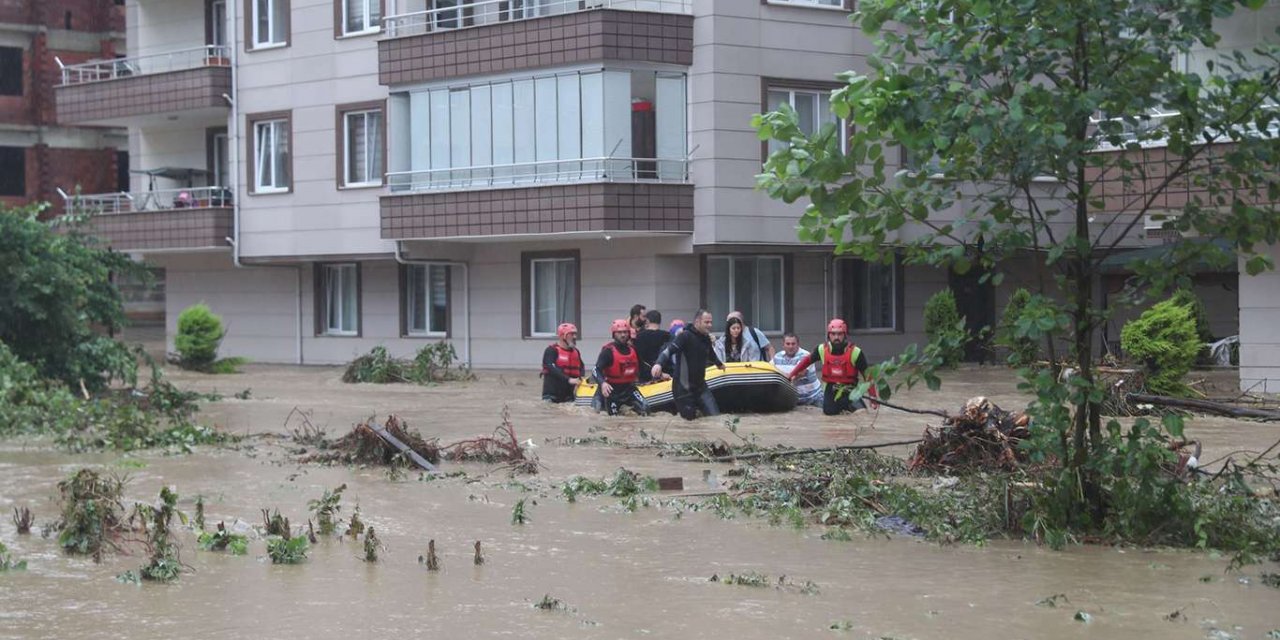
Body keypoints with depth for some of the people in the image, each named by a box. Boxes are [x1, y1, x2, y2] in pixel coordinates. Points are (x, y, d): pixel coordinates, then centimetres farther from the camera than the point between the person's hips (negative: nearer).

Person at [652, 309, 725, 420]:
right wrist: (659, 363, -48)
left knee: (715, 416, -2)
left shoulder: (706, 338, 9)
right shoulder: (686, 336, -15)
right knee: (689, 418, -2)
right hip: (683, 388, -7)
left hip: (700, 385, 7)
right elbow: (669, 350, -28)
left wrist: (719, 364, 51)